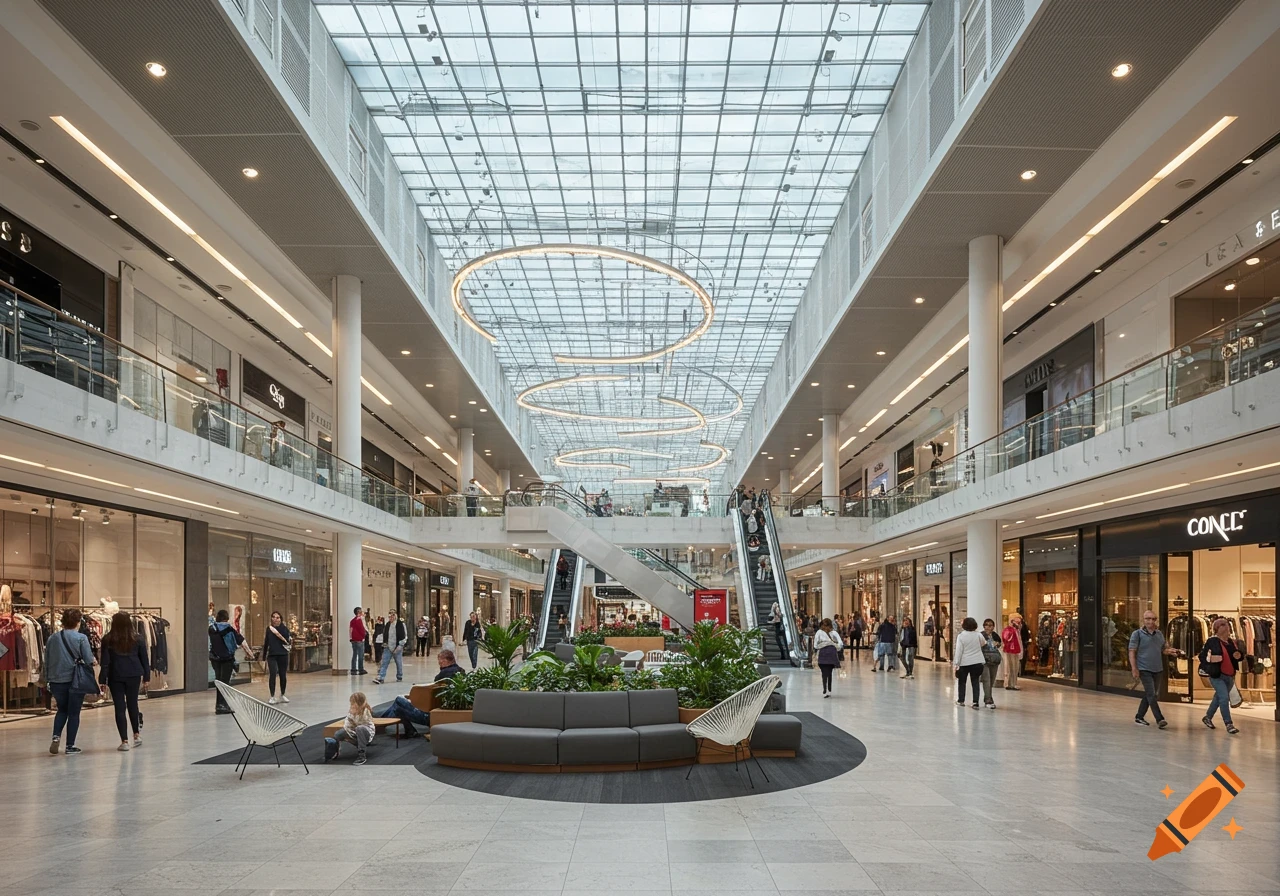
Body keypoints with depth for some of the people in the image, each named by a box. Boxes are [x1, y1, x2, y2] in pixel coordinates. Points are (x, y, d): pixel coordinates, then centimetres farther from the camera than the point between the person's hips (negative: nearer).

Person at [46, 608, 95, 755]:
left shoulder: (53, 638, 2)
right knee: (74, 713, 8)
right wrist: (91, 663, 11)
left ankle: (56, 736, 2)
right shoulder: (81, 638, -11)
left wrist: (48, 679, 18)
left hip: (56, 681, 4)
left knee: (62, 710, 22)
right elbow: (89, 661, -13)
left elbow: (47, 662, 9)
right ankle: (70, 746, 10)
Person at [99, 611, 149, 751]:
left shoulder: (108, 640, -4)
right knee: (132, 704, 18)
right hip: (134, 675, 2)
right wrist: (146, 676, 12)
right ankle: (137, 734, 21)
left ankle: (124, 741, 1)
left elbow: (105, 662, -5)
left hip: (116, 677, -2)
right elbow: (144, 659, 5)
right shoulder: (137, 639, 2)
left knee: (119, 708, 2)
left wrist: (103, 680, 0)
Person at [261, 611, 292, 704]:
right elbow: (266, 642, 13)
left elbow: (286, 636, -20)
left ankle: (282, 695, 24)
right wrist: (264, 655, 14)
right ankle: (272, 697, -8)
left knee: (283, 675, 6)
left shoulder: (284, 628, 0)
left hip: (283, 655, 0)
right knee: (273, 674, -15)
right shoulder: (269, 629, 7)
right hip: (271, 655, 0)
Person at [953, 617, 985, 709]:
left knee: (962, 681, 14)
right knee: (975, 682, 5)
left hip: (964, 662, -2)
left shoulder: (961, 636, -10)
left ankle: (960, 700, 20)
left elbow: (958, 650, -11)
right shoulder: (978, 635, -3)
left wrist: (956, 663, -8)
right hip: (977, 662, 2)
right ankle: (975, 702, -4)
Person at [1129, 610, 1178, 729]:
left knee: (1148, 695, 12)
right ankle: (1159, 720, -11)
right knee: (1151, 695, -12)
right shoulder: (1137, 634, -6)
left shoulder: (1159, 634, 11)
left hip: (1158, 669, 6)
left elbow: (1164, 648, 21)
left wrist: (1169, 651, -5)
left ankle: (1139, 717, 23)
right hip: (1144, 669, -6)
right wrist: (1134, 669, -16)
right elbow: (1132, 652, -8)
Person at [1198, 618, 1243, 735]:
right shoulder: (1212, 642, -11)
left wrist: (1240, 655, -2)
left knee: (1219, 697, 18)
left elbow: (1240, 655, 20)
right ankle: (1228, 724, -12)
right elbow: (1202, 656, -10)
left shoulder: (1232, 642, 9)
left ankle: (1208, 717, 37)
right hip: (1217, 676, -7)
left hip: (1230, 676, 7)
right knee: (1224, 698, -17)